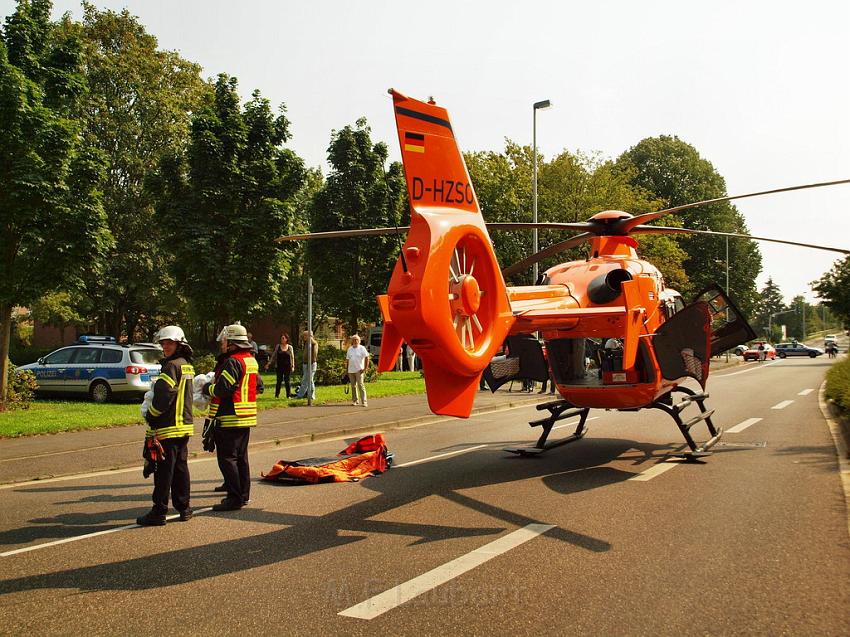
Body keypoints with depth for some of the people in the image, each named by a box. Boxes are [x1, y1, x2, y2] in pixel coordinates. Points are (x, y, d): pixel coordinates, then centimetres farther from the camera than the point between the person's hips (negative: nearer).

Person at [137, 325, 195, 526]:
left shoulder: (172, 366, -14)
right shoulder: (187, 366, 14)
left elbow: (163, 397, -20)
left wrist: (150, 416, -5)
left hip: (169, 427, -9)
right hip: (185, 425, 9)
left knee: (163, 471, -4)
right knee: (180, 468, 15)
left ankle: (159, 512, 0)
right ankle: (183, 507, 20)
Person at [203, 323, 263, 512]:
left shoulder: (232, 362, -16)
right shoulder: (251, 361, 13)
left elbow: (221, 389, -22)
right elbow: (259, 386, 20)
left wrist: (206, 388, -4)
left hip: (230, 418, -9)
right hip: (246, 418, 9)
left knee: (227, 458, -5)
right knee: (241, 457, 16)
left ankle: (235, 498, -5)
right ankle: (244, 494, 22)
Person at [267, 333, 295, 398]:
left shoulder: (290, 347, 3)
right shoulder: (277, 346, 4)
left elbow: (292, 357, 7)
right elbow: (273, 356, 8)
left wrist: (293, 366, 0)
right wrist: (269, 364, 2)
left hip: (287, 367, 0)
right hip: (279, 366, 0)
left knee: (287, 381, 1)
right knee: (279, 380, 3)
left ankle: (288, 395, 8)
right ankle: (277, 395, 11)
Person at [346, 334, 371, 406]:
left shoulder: (362, 348, -3)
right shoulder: (349, 349, 12)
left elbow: (367, 358, -6)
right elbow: (348, 360, 15)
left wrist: (365, 368, -11)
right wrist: (347, 370, 11)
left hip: (359, 370, -5)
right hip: (351, 370, 5)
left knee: (360, 385, -11)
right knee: (353, 386, 10)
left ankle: (364, 402, -11)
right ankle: (354, 400, 20)